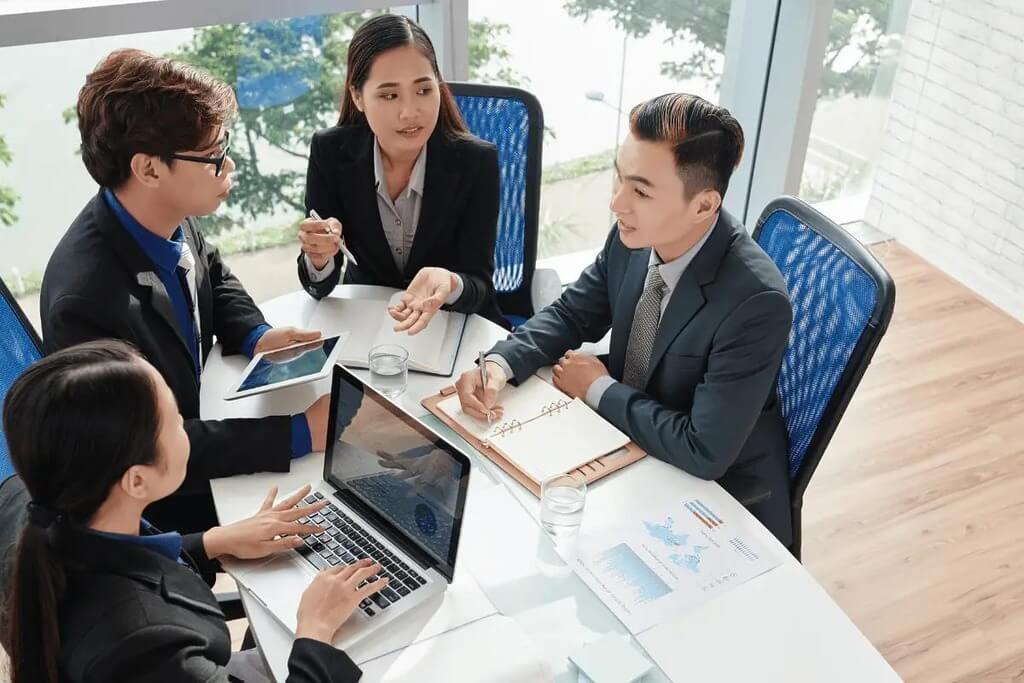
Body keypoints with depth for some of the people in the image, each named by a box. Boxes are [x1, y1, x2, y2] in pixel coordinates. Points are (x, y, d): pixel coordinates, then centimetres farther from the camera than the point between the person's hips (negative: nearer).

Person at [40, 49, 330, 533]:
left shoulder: (169, 218, -12)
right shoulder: (87, 299, -34)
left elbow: (212, 275, 12)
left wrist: (256, 336, -7)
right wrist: (299, 433, -33)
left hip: (196, 415, 7)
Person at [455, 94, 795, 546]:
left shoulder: (756, 302, -32)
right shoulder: (634, 236, -13)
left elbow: (704, 453, -30)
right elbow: (571, 314, 3)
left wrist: (599, 389, -18)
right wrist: (499, 364, -16)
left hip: (719, 490, -5)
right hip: (628, 441, 6)